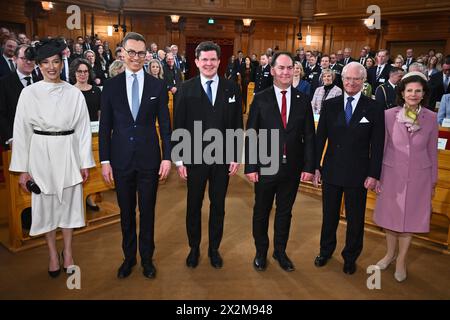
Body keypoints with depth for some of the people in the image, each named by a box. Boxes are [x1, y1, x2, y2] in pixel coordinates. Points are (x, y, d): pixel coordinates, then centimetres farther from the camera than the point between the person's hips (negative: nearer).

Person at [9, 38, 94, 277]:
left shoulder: (74, 93, -2)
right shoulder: (29, 93, -4)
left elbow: (83, 129, 0)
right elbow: (21, 131, -3)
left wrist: (85, 163, -1)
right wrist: (22, 168, -4)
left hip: (68, 153, 1)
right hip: (41, 154, 0)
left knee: (69, 202, 11)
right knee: (46, 203, 12)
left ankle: (68, 252, 29)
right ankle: (52, 253, 30)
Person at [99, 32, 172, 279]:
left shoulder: (157, 85, 0)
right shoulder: (111, 85, 1)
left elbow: (165, 125, 1)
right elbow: (105, 126, 2)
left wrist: (167, 157, -4)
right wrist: (105, 160, -1)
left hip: (149, 159, 0)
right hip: (121, 159, 1)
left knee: (147, 212, 12)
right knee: (126, 212, 14)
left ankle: (146, 258, 31)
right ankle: (129, 257, 34)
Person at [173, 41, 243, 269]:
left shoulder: (232, 88, 1)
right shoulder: (186, 89, -3)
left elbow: (237, 125, 2)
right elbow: (178, 126, -3)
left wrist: (236, 157, -1)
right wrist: (179, 160, -6)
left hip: (223, 158, 1)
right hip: (194, 158, -1)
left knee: (218, 206, 13)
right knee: (193, 206, 13)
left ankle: (214, 248, 33)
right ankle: (194, 248, 33)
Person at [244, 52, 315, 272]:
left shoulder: (303, 100, 1)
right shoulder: (260, 99, -5)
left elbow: (309, 136, 3)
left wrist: (309, 166, -3)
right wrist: (250, 167, -9)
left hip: (293, 169, 2)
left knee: (285, 212, 16)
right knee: (261, 212, 13)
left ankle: (280, 251, 37)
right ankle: (261, 252, 35)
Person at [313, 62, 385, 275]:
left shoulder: (374, 109, -4)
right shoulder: (329, 105, 1)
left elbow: (377, 145, -3)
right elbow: (320, 138, 2)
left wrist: (373, 174, -7)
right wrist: (315, 167, -1)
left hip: (358, 174, -1)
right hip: (331, 171, 2)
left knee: (355, 220, 12)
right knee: (329, 216, 17)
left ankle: (350, 257, 34)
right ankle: (326, 251, 39)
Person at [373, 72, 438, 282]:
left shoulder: (431, 118, -3)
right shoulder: (389, 115, -7)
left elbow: (432, 151, 5)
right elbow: (381, 148, -2)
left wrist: (433, 181, 9)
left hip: (418, 177, 1)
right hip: (392, 174, 0)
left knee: (410, 217, 10)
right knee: (390, 215, 13)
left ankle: (401, 260, 28)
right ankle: (390, 253, 35)